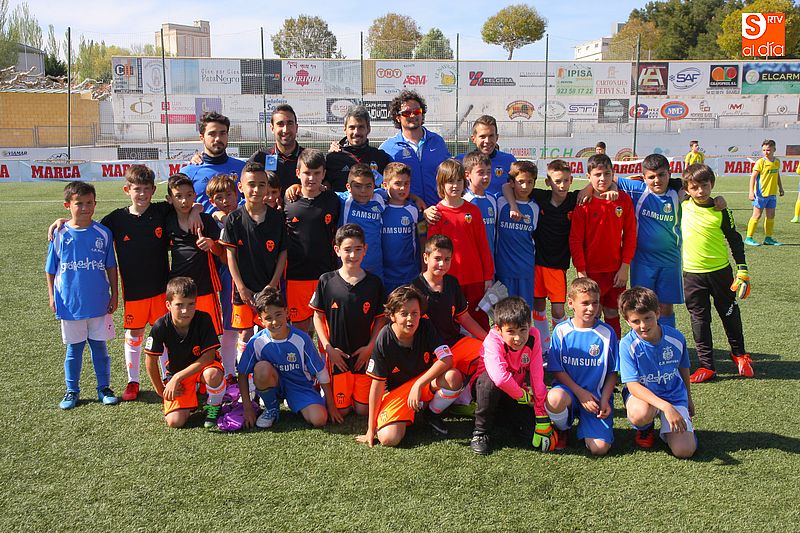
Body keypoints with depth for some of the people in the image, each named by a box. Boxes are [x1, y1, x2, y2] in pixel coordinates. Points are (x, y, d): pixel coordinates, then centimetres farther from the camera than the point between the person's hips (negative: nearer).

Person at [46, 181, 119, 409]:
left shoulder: (103, 233, -3)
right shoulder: (59, 235, -5)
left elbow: (111, 266, 4)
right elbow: (51, 270, 3)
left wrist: (114, 294, 4)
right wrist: (52, 296, 1)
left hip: (99, 303, 0)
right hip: (70, 303, 0)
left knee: (100, 346, 10)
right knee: (74, 349, 12)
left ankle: (104, 387, 24)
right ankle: (72, 391, 25)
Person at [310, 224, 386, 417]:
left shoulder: (374, 282, -1)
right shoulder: (326, 281, -4)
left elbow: (380, 319, 4)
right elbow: (318, 316, 2)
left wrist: (370, 346, -7)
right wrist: (328, 348, -6)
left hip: (364, 354, 1)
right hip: (337, 355, -1)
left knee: (363, 410, 2)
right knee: (341, 410, 0)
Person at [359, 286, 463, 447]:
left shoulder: (425, 327, -14)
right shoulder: (384, 341, -20)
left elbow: (447, 359, -22)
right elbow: (377, 384, -15)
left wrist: (418, 384, -30)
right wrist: (371, 429, -13)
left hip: (426, 381, 2)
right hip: (395, 390, -2)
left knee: (453, 377, -30)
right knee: (389, 438, -26)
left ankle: (432, 413, 0)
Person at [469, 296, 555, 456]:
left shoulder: (532, 337, -19)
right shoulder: (493, 341, -31)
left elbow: (537, 376, -17)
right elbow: (499, 377, -46)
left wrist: (541, 413, -17)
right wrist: (522, 395, -31)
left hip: (516, 393, 2)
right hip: (488, 389, -2)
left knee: (534, 434, -20)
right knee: (490, 380, -39)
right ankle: (481, 431, -19)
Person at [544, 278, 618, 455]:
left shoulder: (607, 333, -1)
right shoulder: (561, 331, -2)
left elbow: (613, 372, 4)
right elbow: (556, 370, -2)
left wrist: (604, 399, -9)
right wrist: (580, 392, -13)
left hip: (597, 396, 0)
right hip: (568, 389, 0)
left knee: (599, 448, -19)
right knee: (554, 399, -38)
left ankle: (585, 424, 17)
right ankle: (562, 430, -2)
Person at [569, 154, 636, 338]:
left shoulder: (624, 200, -1)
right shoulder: (584, 203, -8)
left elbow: (630, 235, 3)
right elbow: (575, 239, -7)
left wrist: (625, 266, -2)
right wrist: (581, 272, -9)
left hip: (616, 270, 2)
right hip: (591, 271, -2)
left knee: (613, 314, 12)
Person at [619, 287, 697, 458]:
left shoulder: (676, 338, -10)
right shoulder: (627, 345, -19)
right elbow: (633, 385, -25)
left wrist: (688, 399, 25)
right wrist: (666, 407, -38)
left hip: (674, 395, 2)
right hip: (641, 394, -2)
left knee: (684, 450, -17)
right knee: (641, 413, -39)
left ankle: (667, 428, 18)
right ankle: (645, 428, 0)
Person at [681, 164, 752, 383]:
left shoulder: (720, 211, -7)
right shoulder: (683, 206, -3)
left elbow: (734, 240, 0)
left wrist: (742, 271, -2)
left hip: (720, 270, -1)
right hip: (692, 273, 1)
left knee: (730, 314, 12)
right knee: (699, 318, 4)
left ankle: (739, 354, 35)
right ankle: (706, 365, 11)